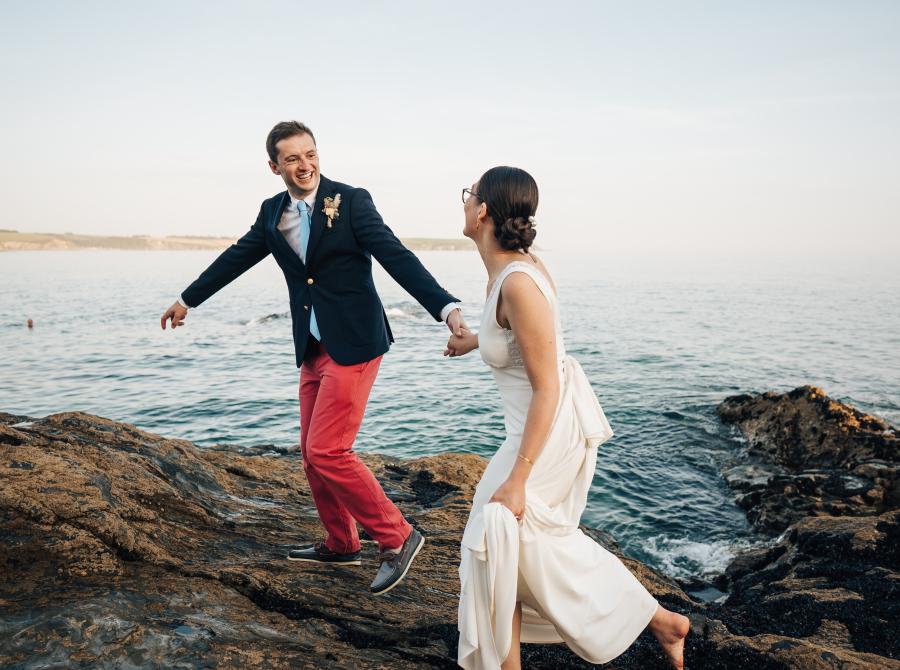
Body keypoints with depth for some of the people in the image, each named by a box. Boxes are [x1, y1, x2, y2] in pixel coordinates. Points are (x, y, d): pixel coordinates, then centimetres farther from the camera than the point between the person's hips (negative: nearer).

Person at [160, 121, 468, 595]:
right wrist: (188, 299, 32)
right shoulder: (272, 212, 9)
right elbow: (236, 258, 22)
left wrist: (447, 308, -29)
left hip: (353, 345, -7)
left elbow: (397, 257, -17)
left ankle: (396, 538, 4)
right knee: (313, 454, 13)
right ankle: (340, 545, 32)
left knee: (326, 451, -11)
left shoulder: (351, 201, -9)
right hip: (312, 350, 7)